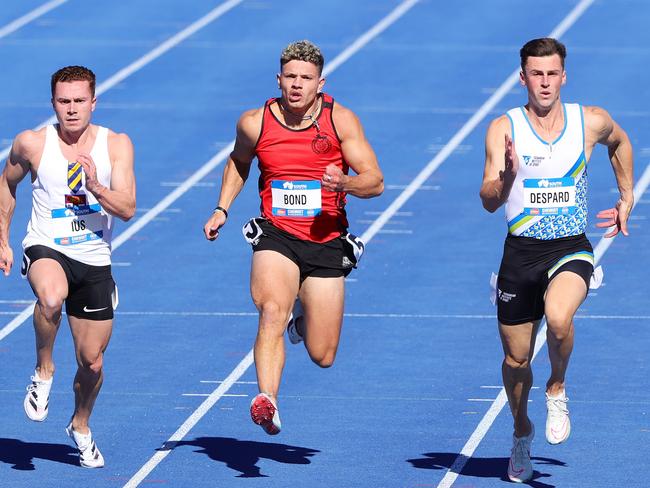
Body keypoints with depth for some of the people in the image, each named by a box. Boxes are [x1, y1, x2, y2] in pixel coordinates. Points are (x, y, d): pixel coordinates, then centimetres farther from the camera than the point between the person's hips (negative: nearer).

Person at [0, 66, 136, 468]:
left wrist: (94, 185, -28)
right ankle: (44, 370, -14)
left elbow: (127, 209, -10)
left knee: (92, 362, 7)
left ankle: (81, 426, 38)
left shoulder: (116, 145, -4)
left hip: (94, 261, 2)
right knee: (51, 295, -40)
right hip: (45, 250, -2)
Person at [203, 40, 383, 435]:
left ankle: (303, 317, 38)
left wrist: (344, 183, -26)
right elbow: (239, 161, 22)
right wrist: (222, 209, 11)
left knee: (323, 356, 3)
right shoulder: (255, 123, -1)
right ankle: (267, 402, -39)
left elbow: (375, 181, -5)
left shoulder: (340, 121, -5)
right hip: (276, 236, 0)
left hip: (327, 241, 1)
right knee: (272, 310, -33)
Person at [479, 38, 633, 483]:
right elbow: (489, 201, -15)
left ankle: (558, 389, -2)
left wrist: (627, 198, 22)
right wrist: (506, 178, -36)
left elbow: (620, 142, 23)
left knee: (559, 317, -32)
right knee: (516, 359, 10)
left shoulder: (591, 122, -3)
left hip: (571, 250, -1)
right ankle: (522, 431, 39)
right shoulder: (504, 129, -7)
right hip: (521, 251, 1)